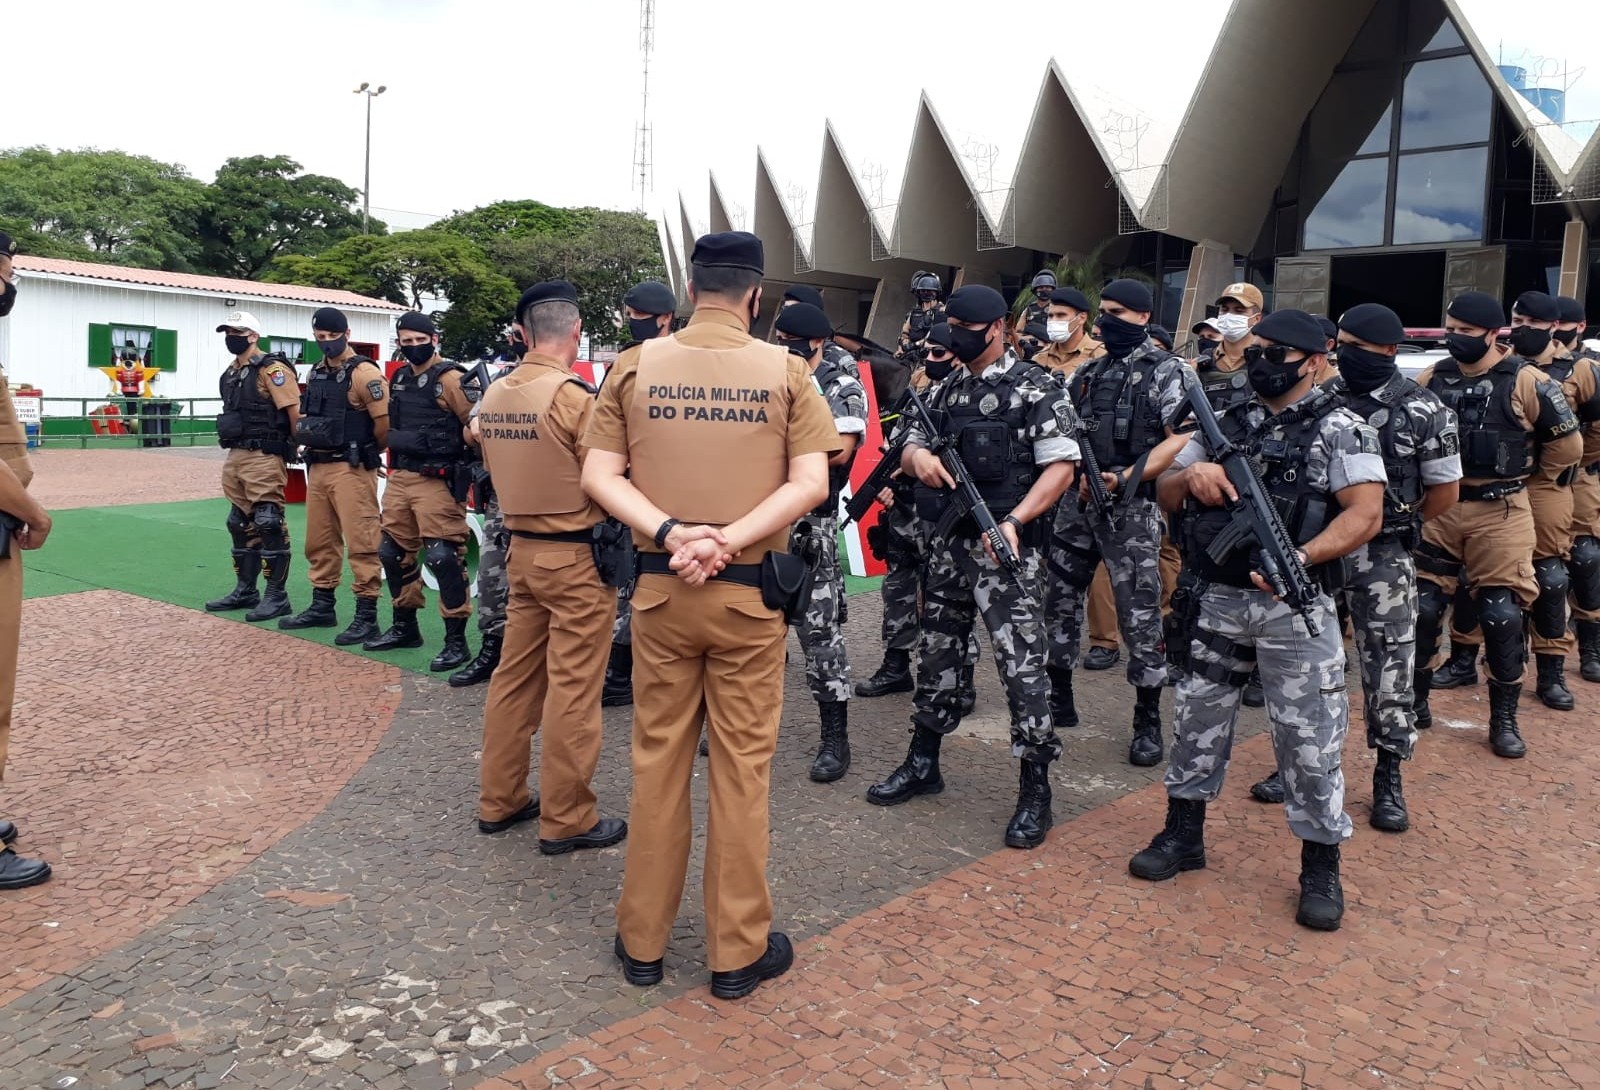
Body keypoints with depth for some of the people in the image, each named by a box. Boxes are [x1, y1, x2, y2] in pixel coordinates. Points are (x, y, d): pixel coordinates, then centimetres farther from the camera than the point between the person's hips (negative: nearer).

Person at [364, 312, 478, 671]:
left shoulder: (449, 378, -8)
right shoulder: (399, 379, 15)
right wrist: (397, 439, 12)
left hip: (436, 481, -8)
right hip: (399, 477, 9)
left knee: (443, 557, -11)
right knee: (393, 553, 14)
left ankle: (456, 641, -4)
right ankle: (405, 627, 30)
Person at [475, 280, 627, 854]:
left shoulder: (493, 395, 4)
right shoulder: (574, 395, -17)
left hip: (522, 549, 7)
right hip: (577, 557, -7)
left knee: (516, 676, 15)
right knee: (572, 689, 0)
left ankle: (499, 800, 26)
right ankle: (566, 819, 9)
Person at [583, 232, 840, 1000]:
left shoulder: (637, 365, 1)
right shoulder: (784, 370, -3)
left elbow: (599, 476, -5)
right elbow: (810, 483, -11)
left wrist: (671, 533, -14)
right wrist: (727, 540, -15)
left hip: (660, 589, 2)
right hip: (749, 593, -1)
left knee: (658, 760, 12)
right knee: (743, 767, 7)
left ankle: (643, 941, 24)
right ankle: (738, 951, 18)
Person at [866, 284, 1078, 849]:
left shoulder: (1037, 387, -6)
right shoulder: (946, 389, 13)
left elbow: (1060, 467, -11)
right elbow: (910, 449, 15)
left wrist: (1014, 521, -25)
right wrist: (917, 457, -10)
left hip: (1003, 547, -6)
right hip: (945, 545, 7)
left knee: (1021, 663, -5)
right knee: (936, 654, 15)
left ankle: (1035, 792, 5)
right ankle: (922, 765, 30)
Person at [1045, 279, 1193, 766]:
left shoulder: (1166, 371, -4)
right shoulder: (1087, 372, 14)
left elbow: (1182, 440, -13)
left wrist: (1125, 479, -21)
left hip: (1132, 510, -6)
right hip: (1077, 504, 6)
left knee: (1139, 613, -2)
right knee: (1060, 598, 11)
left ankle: (1148, 721, 9)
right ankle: (1058, 696, 26)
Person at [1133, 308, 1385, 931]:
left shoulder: (1338, 428, -4)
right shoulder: (1226, 422, 10)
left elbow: (1366, 514, -14)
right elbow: (1167, 495, 12)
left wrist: (1299, 558, -28)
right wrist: (1191, 474, -11)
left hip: (1294, 606, -5)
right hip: (1219, 600, 5)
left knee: (1309, 737, 1)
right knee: (1198, 719, 13)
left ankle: (1321, 868, 16)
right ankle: (1183, 836, 29)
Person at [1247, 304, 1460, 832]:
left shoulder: (1425, 412, -7)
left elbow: (1445, 491, 3)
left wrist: (1392, 526, 8)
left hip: (1383, 557, -3)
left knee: (1389, 666, 2)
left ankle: (1389, 779, 16)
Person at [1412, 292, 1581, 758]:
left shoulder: (1526, 383, -8)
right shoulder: (1432, 379, 2)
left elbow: (1567, 444, 0)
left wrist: (1522, 472, 8)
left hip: (1499, 513, -3)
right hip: (1437, 507, 3)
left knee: (1503, 613, -1)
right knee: (1422, 605, 5)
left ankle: (1504, 718, 14)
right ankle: (1414, 701, 21)